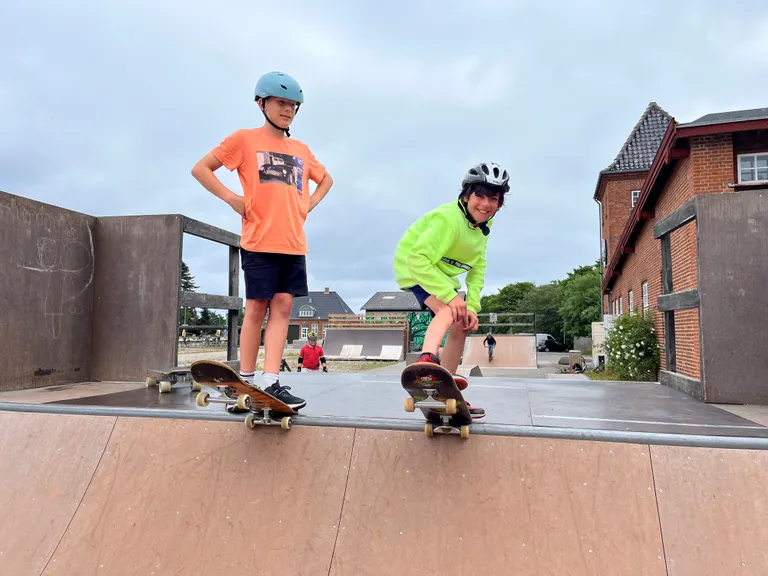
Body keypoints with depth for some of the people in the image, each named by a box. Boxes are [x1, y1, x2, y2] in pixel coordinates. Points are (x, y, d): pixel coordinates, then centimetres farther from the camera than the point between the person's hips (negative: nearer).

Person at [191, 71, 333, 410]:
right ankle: (246, 382, 10)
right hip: (259, 240, -4)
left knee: (282, 308, -2)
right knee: (256, 309, -1)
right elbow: (200, 169, 2)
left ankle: (271, 382, -1)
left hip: (294, 242, 5)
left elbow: (326, 180, 32)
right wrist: (232, 199, -8)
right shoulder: (245, 139, 4)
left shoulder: (301, 150, 17)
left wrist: (308, 204, 14)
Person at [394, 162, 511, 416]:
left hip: (440, 271, 9)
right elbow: (418, 259, -38)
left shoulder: (483, 225, -3)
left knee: (462, 326, 10)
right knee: (451, 310, -34)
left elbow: (477, 269, -5)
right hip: (414, 266, -9)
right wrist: (451, 295, -41)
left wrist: (472, 306, -18)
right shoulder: (448, 218, -31)